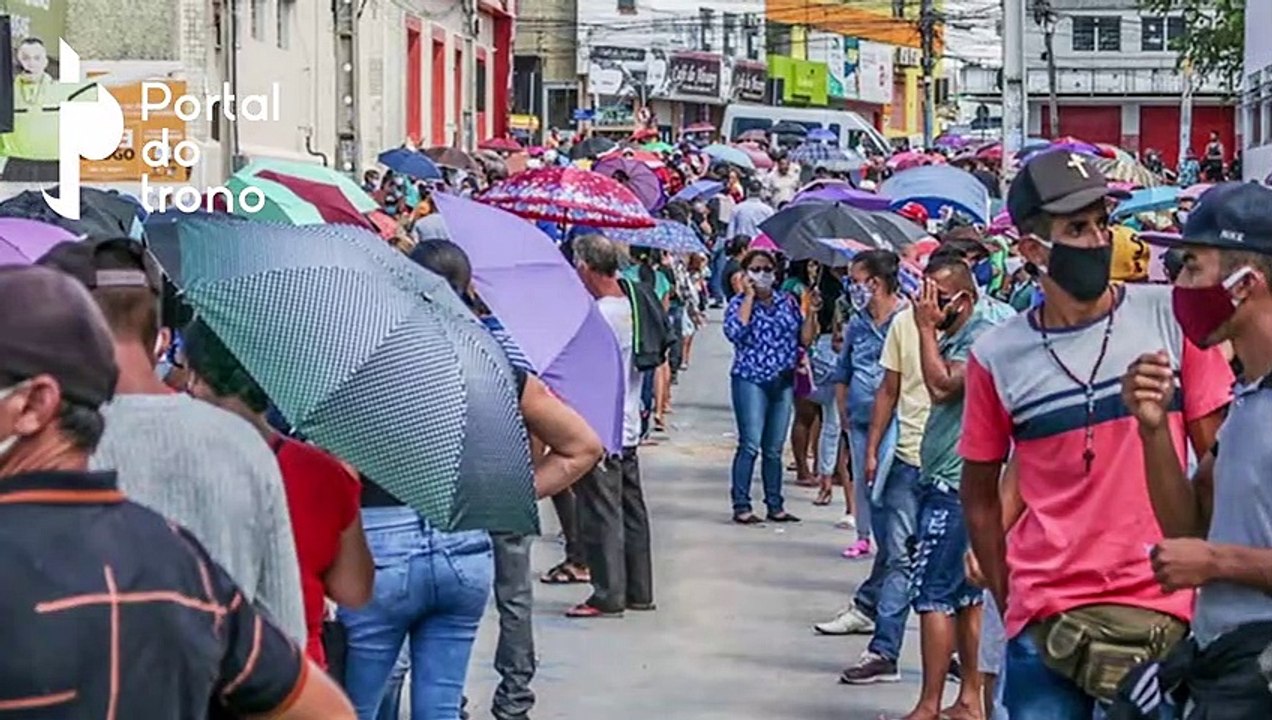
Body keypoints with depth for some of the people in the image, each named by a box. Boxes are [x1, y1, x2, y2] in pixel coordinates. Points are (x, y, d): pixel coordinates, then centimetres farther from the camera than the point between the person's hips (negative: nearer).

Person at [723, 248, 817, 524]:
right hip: (751, 380, -4)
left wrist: (811, 314, -3)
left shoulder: (788, 302, 12)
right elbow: (735, 332, -19)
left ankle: (775, 506, 13)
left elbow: (805, 339, 11)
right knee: (751, 445, -11)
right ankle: (741, 506, -8)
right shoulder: (739, 303, 1)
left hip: (783, 383, 4)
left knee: (774, 448, 9)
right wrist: (750, 296, -13)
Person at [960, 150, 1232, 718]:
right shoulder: (997, 358, 1)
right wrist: (1009, 603, 7)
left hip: (1164, 611, 0)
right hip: (1045, 621, 0)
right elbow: (980, 494, 11)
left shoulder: (1171, 317, -1)